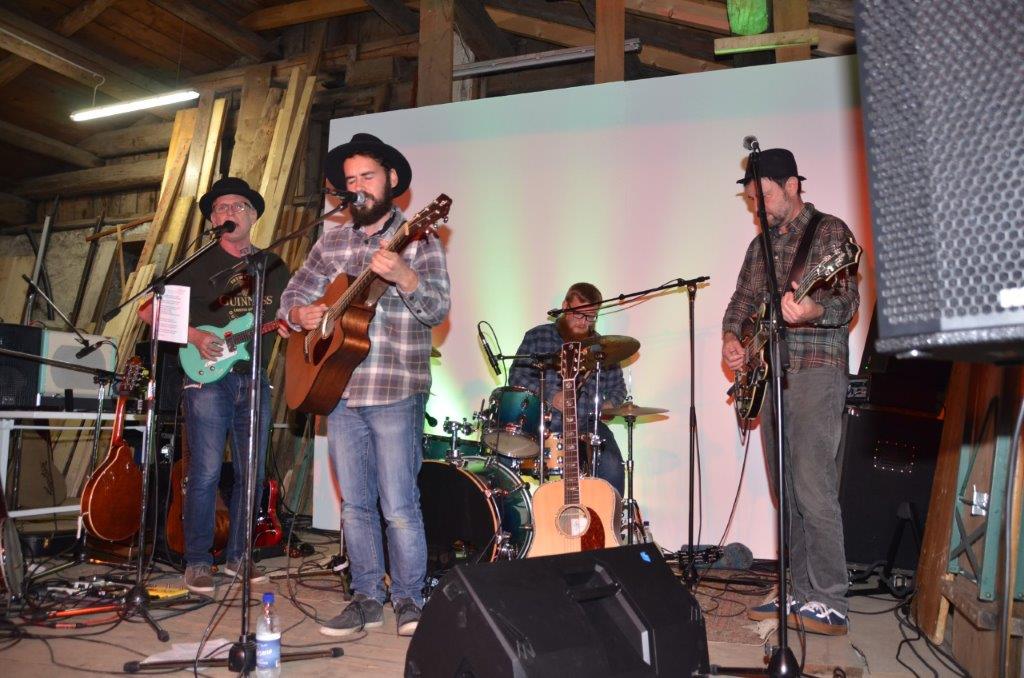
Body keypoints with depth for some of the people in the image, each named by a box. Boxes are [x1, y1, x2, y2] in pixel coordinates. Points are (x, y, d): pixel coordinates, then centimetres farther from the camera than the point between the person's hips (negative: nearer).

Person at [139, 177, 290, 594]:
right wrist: (194, 336, -12)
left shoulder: (274, 267, 14)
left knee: (251, 473, 7)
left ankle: (237, 556, 21)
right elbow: (148, 311, 1)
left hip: (254, 379, 4)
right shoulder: (198, 264, 4)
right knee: (206, 473, -4)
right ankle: (197, 562, 10)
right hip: (208, 376, -3)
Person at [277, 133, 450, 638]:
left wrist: (404, 277, -31)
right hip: (338, 390, 5)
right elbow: (293, 293, 18)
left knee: (399, 508, -2)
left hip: (395, 392, -5)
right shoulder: (331, 242, 14)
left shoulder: (418, 240, -1)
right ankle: (367, 598, 24)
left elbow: (438, 309, -12)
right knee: (355, 505, 12)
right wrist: (300, 313, -5)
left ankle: (408, 600, 15)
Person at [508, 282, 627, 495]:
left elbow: (617, 386, 20)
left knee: (612, 467, -25)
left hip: (588, 427, 1)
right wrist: (550, 396, -13)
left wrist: (609, 405, -3)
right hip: (543, 426, -1)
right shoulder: (537, 337, 6)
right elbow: (516, 377, 0)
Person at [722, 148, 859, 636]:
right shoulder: (761, 244, 18)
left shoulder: (830, 231, -3)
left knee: (813, 489, -12)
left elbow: (848, 300, -14)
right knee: (785, 490, 9)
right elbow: (742, 300, 21)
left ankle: (829, 604, -2)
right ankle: (799, 593, 18)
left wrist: (813, 311, -35)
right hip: (769, 372, 7)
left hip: (815, 371, -7)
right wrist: (731, 336, 0)